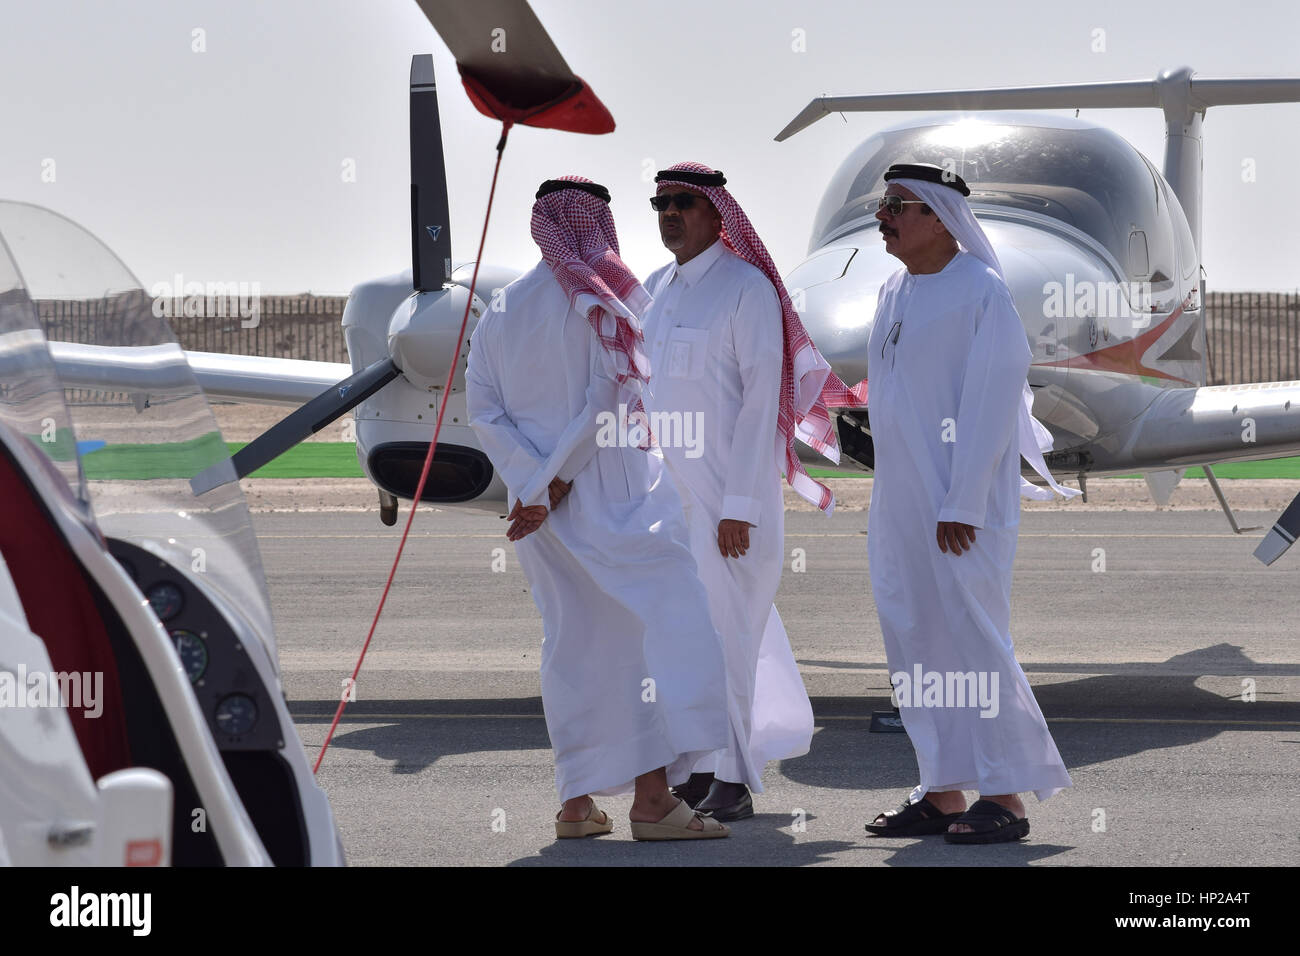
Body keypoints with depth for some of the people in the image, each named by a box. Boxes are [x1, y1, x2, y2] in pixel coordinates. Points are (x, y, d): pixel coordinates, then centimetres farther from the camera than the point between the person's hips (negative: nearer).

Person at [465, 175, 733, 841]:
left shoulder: (502, 312, 10)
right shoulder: (606, 300, -6)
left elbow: (483, 411, 2)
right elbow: (611, 400, -16)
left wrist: (538, 481, -6)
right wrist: (559, 483, -14)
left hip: (540, 500, 6)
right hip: (613, 499, -6)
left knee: (571, 640, 13)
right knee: (666, 620, -5)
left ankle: (576, 800, 12)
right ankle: (652, 797, -15)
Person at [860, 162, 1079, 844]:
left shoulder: (980, 291, -11)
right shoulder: (894, 294, 13)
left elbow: (990, 403, -15)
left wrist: (962, 504, -19)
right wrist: (886, 501, 15)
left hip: (958, 505, -8)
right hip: (898, 503, 8)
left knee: (972, 637, -8)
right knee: (914, 643, 8)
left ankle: (1005, 796, -3)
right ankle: (942, 793, 13)